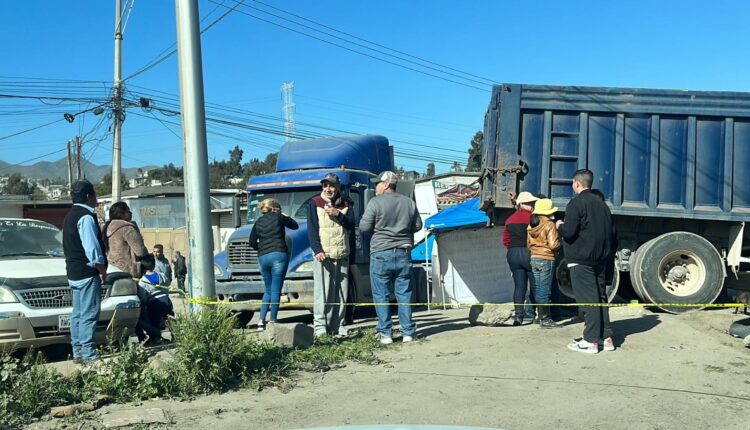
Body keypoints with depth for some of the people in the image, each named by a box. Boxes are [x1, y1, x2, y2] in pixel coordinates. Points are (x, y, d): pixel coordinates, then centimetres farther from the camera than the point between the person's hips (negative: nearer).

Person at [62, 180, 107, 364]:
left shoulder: (70, 215, 16)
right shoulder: (86, 217, -16)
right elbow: (92, 249, -22)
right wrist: (102, 270, -10)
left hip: (74, 273, 10)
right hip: (88, 273, -10)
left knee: (78, 313, 13)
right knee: (89, 314, -8)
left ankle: (78, 352, 19)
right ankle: (89, 354, -7)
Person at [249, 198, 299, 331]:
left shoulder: (258, 222, 14)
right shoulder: (278, 218, 2)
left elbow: (252, 243, 11)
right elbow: (295, 226, 15)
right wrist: (285, 217, 29)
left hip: (263, 258, 5)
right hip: (278, 255, -5)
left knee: (268, 290, 16)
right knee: (276, 290, -2)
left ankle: (261, 321, 9)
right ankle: (273, 321, -3)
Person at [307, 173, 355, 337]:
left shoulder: (345, 204, 14)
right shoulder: (314, 203, 4)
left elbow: (351, 225, 4)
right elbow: (312, 229, -4)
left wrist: (338, 215, -12)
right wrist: (317, 250, -15)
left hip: (342, 254, 4)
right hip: (323, 254, -4)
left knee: (341, 291, 6)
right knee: (322, 290, -9)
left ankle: (337, 325, 13)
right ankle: (320, 325, -6)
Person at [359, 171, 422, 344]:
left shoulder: (376, 202, -8)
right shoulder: (409, 202, 6)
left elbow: (364, 227, -8)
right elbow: (418, 226, 12)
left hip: (381, 254, -4)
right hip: (404, 253, 4)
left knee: (381, 295, 4)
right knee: (404, 294, 9)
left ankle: (385, 333, 4)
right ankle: (407, 332, 10)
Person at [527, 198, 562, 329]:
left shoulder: (531, 225, 8)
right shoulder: (549, 225, -13)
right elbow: (553, 245, -17)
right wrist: (560, 240, 1)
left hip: (534, 259, 7)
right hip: (547, 260, -7)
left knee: (538, 289, 11)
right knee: (545, 290, -4)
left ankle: (541, 316, 18)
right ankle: (545, 319, 0)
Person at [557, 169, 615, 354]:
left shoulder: (576, 203, -12)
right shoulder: (601, 203, 12)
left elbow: (569, 232, -18)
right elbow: (610, 232, 14)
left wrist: (560, 226, 1)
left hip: (581, 260, -7)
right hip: (600, 259, 7)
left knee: (588, 299, -5)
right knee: (600, 297, 13)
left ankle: (591, 341, -1)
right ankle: (606, 338, 17)